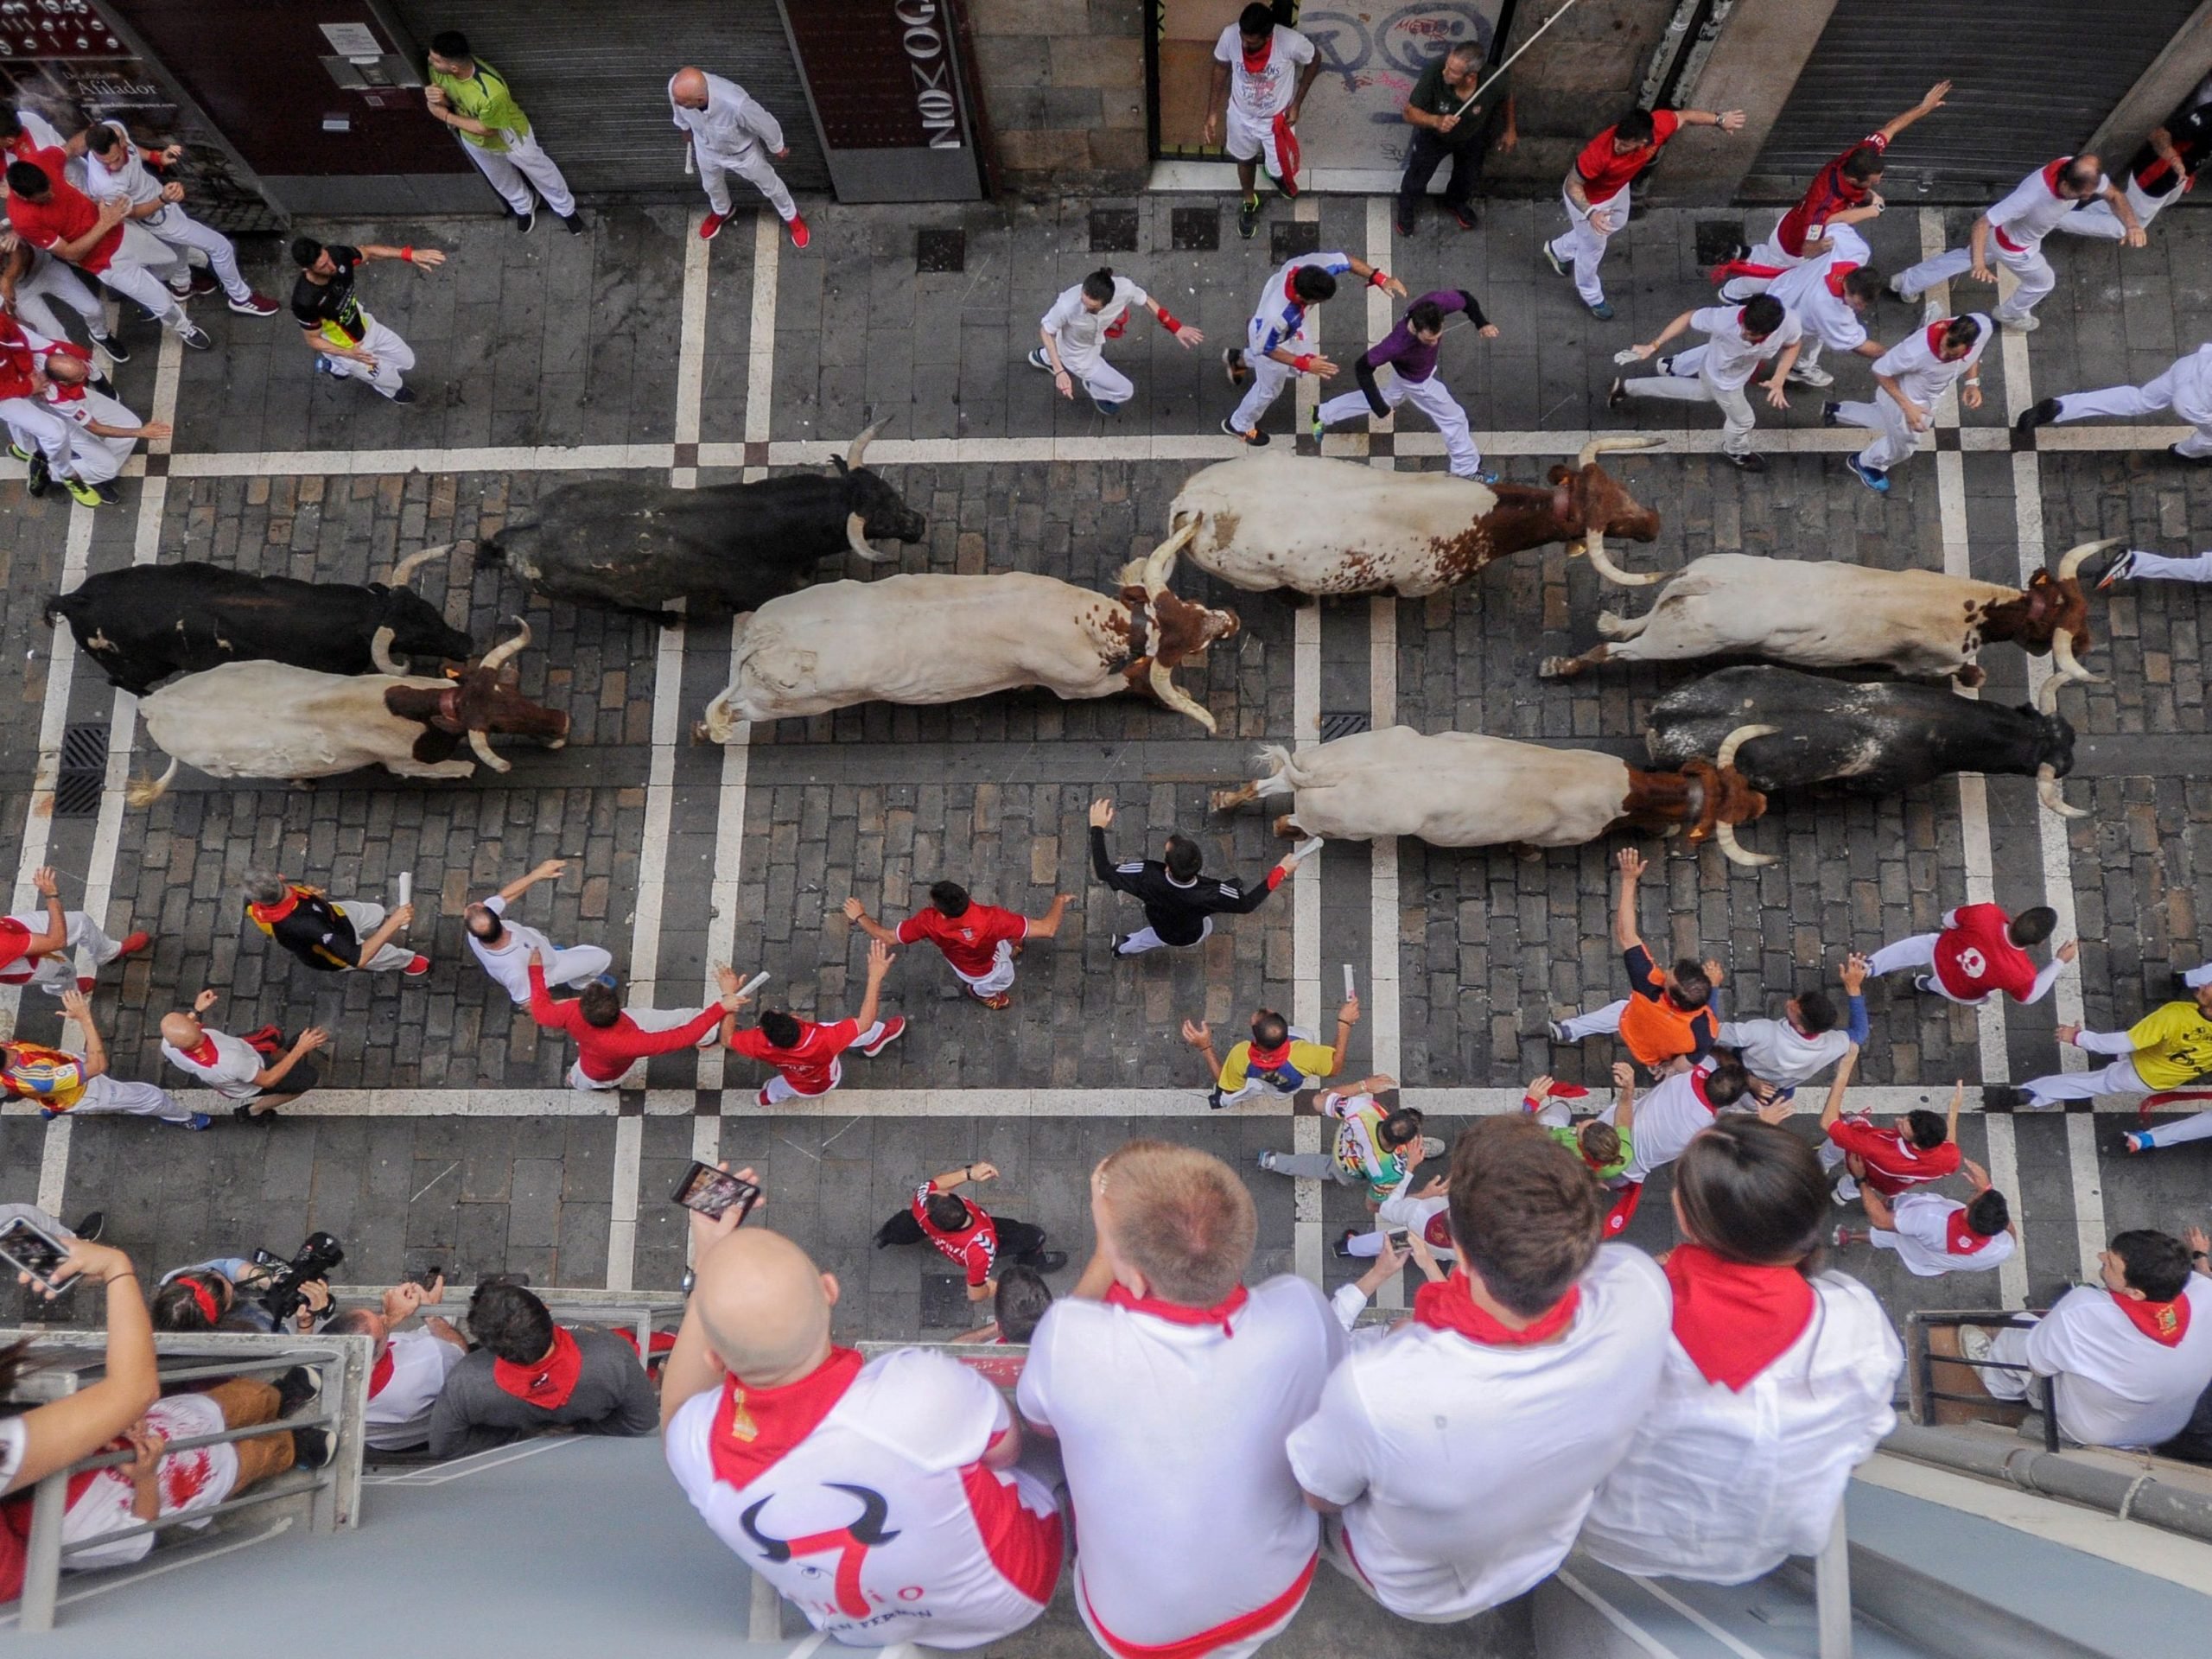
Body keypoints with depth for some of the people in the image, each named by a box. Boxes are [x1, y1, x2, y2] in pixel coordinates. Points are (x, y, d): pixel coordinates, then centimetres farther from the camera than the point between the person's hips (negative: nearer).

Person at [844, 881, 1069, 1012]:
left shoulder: (929, 922, -41)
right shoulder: (992, 919, -46)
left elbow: (885, 938, -26)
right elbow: (1048, 929, -40)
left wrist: (860, 916, -8)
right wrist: (1059, 901, -20)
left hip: (965, 972, 2)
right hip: (992, 971, -2)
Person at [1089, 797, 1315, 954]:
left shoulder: (1148, 876, -45)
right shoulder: (1209, 894, -45)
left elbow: (1103, 871, -35)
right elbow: (1246, 905, -29)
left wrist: (1097, 827, -26)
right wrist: (1280, 872, -23)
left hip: (1161, 930, 1)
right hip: (1190, 936, -1)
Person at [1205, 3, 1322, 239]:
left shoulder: (1291, 42, -34)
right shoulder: (1230, 35, -28)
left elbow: (1314, 61, -11)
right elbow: (1221, 69, -8)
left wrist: (1297, 103, -10)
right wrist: (1211, 115, -6)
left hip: (1277, 119, -2)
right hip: (1241, 116, 2)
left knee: (1280, 170, 14)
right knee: (1245, 160, 25)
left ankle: (1277, 173, 54)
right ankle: (1250, 203, 56)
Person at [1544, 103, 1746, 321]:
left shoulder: (1658, 126, -31)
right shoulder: (1600, 151, -46)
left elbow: (1684, 116, -9)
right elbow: (1572, 185, -33)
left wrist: (1719, 119, 2)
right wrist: (1590, 213, -49)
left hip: (1618, 187, 7)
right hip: (1588, 198, -7)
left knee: (1617, 224, 34)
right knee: (1593, 247, 16)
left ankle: (1558, 250, 58)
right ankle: (1591, 296, 49)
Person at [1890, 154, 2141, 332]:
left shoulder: (2083, 172, -27)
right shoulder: (2031, 197, -48)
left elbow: (2115, 196, -12)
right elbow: (1982, 224, -45)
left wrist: (2132, 224, -29)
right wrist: (1979, 263, -59)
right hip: (2012, 244, -6)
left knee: (1965, 257, 29)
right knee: (2043, 281, 19)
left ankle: (1907, 283, 47)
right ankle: (2011, 314, 51)